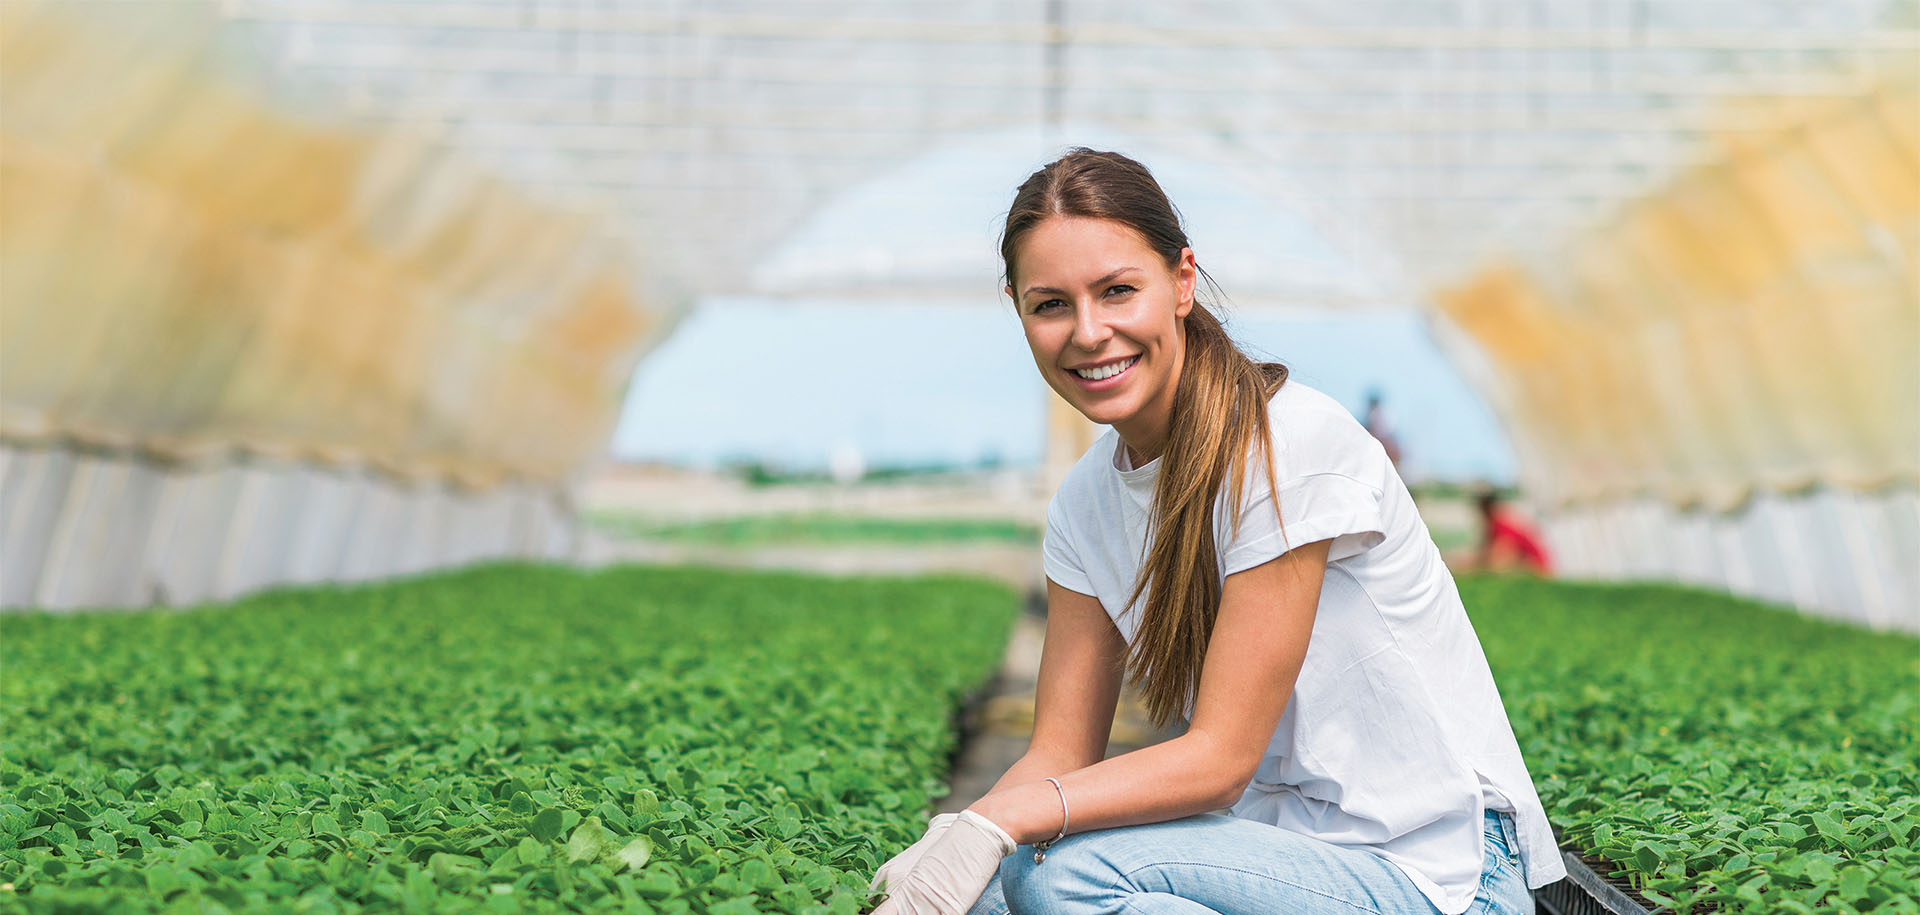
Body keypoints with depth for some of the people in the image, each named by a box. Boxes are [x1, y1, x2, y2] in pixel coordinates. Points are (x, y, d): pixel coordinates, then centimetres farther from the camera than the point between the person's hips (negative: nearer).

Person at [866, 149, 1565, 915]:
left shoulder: (1291, 443, -18)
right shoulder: (1084, 504, 3)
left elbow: (1221, 757, -19)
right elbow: (1060, 752, 1)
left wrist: (1002, 820, -28)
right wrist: (944, 845, -18)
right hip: (1281, 850, 6)